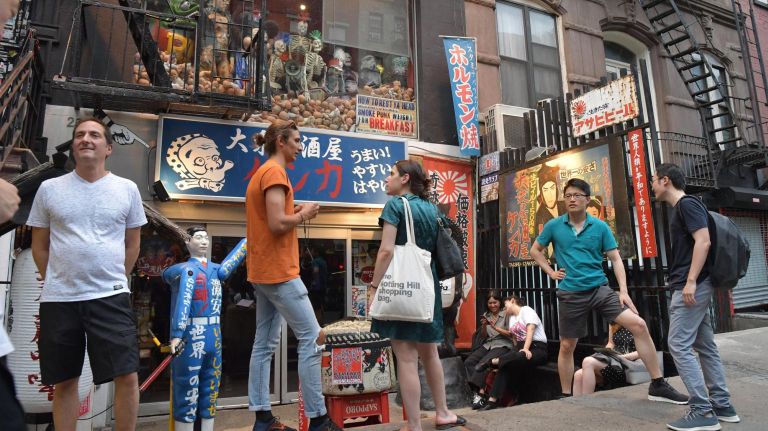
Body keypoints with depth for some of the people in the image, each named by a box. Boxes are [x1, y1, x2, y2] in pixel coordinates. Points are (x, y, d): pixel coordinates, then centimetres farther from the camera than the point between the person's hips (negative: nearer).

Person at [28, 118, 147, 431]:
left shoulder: (127, 189, 3)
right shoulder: (49, 189, 5)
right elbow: (39, 246, 10)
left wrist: (114, 279, 8)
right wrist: (56, 283, 7)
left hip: (110, 297, -1)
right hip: (58, 299, 1)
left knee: (127, 376, -3)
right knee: (64, 381, 13)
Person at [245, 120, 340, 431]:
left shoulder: (261, 173, 18)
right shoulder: (275, 172, -12)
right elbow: (277, 224, -22)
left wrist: (294, 214, 11)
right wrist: (302, 215, -6)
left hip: (263, 272, 10)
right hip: (279, 271, -10)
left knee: (265, 344, 10)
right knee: (312, 338, -6)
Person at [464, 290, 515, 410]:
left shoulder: (506, 314, -1)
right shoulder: (486, 315, 14)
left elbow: (509, 334, -4)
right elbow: (483, 335, 14)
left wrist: (495, 327, -18)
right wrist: (484, 325, -6)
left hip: (503, 345, -5)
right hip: (488, 344, 5)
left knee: (483, 362, -30)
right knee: (468, 361, -20)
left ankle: (479, 392, -23)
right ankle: (480, 391, -23)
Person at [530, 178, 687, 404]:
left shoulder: (600, 226, 1)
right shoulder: (554, 226, -1)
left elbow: (616, 259, 2)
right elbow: (535, 250, 12)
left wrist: (623, 291, -8)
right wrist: (551, 272, 2)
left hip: (600, 289, 1)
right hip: (570, 294, -1)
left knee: (639, 325, -13)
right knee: (567, 346, 6)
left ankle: (658, 385, 2)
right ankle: (566, 396, 23)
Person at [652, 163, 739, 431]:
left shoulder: (687, 204, -11)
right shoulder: (682, 208, 19)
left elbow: (703, 242, -20)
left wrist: (690, 281, -24)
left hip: (692, 286, -10)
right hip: (695, 287, 10)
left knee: (679, 345, -9)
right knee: (706, 346, 13)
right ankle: (722, 406, 20)